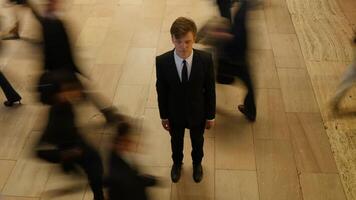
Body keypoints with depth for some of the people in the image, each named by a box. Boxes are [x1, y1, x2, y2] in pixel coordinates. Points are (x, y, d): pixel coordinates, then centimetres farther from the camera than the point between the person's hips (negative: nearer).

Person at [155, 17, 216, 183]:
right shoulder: (162, 61, -26)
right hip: (174, 114, 0)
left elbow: (210, 89, -13)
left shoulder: (205, 59, -26)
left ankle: (197, 163, 61)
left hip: (197, 113, 0)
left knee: (197, 141, 29)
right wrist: (163, 115, -2)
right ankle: (177, 163, 62)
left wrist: (211, 115, -4)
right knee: (176, 142, 29)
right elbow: (161, 90, -11)